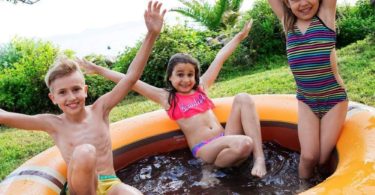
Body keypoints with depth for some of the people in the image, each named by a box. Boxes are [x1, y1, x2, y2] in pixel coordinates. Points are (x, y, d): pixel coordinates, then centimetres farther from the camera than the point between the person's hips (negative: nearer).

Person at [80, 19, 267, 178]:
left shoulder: (201, 87, 14)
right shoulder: (166, 97, 4)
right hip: (204, 149, -6)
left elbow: (220, 58, 19)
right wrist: (99, 69, 3)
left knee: (243, 98, -17)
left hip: (226, 137, 6)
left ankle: (259, 156, -18)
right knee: (243, 144, -35)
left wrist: (239, 36, 27)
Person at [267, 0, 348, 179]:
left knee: (323, 158, 1)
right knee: (308, 156, -7)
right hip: (306, 101, 2)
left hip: (334, 100, -1)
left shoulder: (325, 15, -7)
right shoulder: (287, 22, -1)